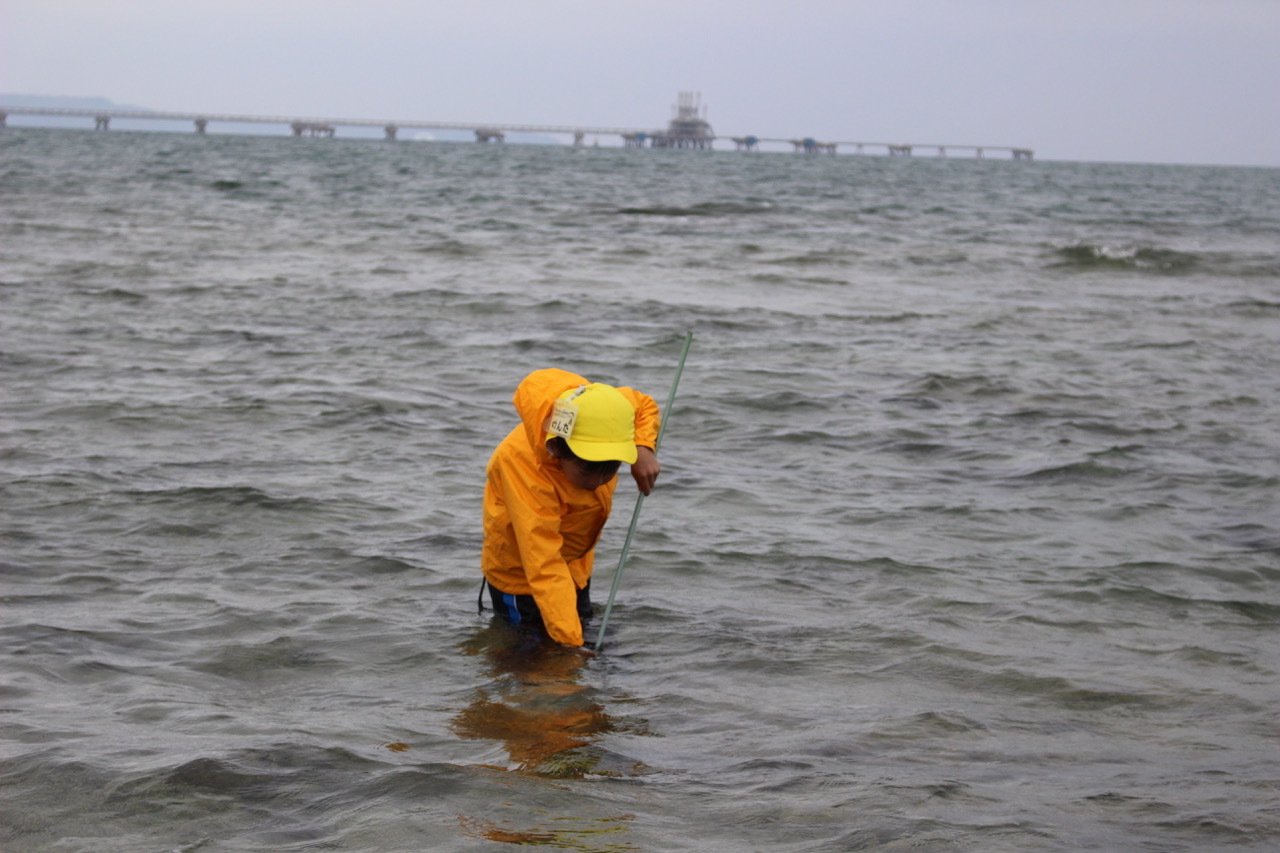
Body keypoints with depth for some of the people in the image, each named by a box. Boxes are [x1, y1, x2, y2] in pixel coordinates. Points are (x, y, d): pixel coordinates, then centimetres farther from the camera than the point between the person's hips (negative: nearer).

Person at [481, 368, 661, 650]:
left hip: (577, 566, 6)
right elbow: (544, 569, -43)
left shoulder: (598, 408, -26)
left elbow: (644, 405, 2)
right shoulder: (522, 464, -42)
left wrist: (644, 449, -18)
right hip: (521, 576, -6)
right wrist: (570, 643, -46)